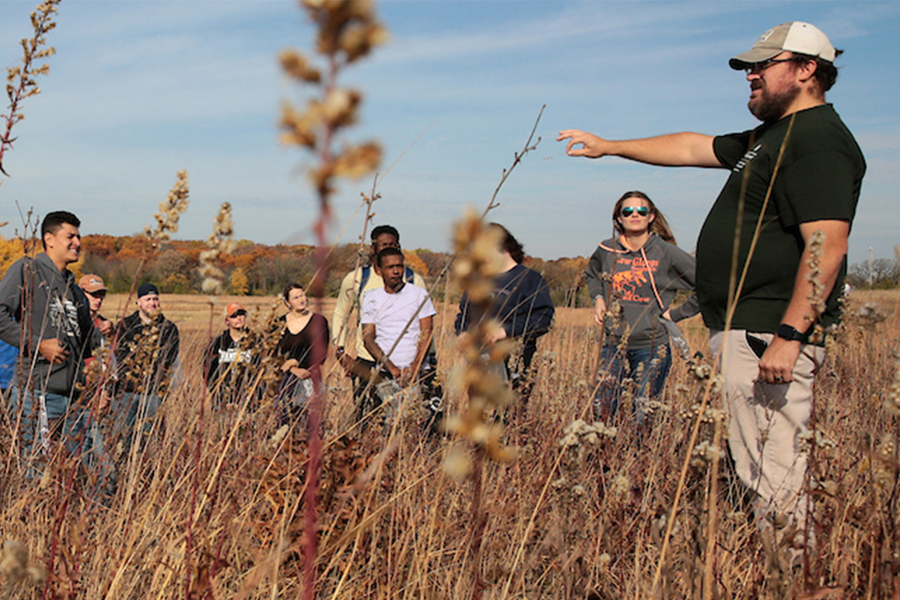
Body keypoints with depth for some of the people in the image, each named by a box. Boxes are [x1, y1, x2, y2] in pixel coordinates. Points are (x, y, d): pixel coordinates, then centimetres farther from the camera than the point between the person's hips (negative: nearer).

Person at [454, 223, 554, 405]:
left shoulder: (529, 279, 2)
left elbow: (543, 318, -9)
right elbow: (463, 313, 30)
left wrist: (507, 330, -18)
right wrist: (462, 332, 7)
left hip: (512, 365, -6)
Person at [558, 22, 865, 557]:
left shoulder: (819, 139, -10)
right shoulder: (769, 137, 23)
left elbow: (827, 245, -21)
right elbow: (694, 147, 34)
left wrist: (789, 336, -26)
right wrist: (610, 147, 37)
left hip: (770, 333, -10)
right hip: (744, 331, 10)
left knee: (773, 473, -11)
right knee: (763, 469, 9)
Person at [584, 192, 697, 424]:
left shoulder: (667, 253, -7)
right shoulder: (606, 250, 5)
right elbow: (591, 275, 29)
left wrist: (676, 313, -5)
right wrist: (598, 298, 10)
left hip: (651, 347, -3)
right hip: (613, 344, 3)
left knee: (644, 418, -1)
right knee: (601, 412, 2)